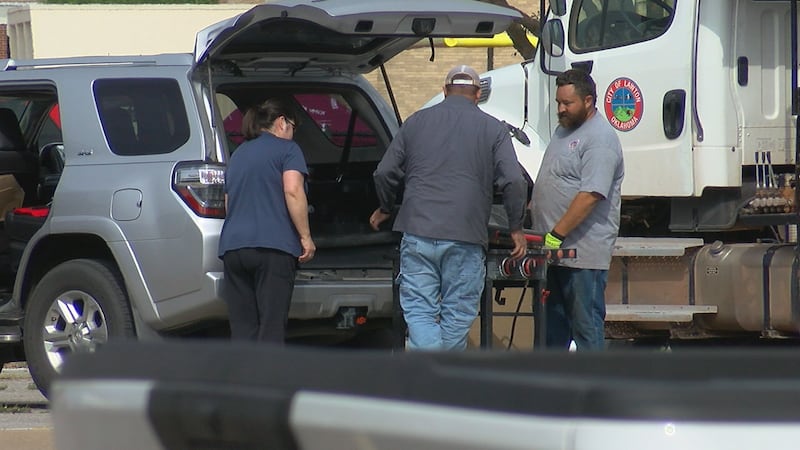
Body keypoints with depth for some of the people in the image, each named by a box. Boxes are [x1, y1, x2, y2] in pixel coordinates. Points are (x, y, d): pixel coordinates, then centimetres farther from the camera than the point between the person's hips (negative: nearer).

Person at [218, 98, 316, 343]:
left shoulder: (238, 154, 24)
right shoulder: (286, 149, 4)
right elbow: (293, 191, -10)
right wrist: (305, 237, -7)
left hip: (232, 246, 6)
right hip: (273, 246, -6)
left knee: (242, 328, 4)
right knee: (271, 327, -7)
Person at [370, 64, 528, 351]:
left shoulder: (417, 121, 11)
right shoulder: (493, 129, 4)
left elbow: (385, 173, 14)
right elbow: (513, 182, -4)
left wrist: (386, 209, 32)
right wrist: (516, 227, 9)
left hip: (418, 233, 1)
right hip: (466, 237, -1)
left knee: (419, 309, 1)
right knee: (457, 314, 9)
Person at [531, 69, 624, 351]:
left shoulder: (600, 139, -15)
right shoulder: (564, 129, 17)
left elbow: (590, 196, -23)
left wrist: (556, 235, -23)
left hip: (583, 252, -10)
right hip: (553, 251, 10)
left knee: (587, 327, -5)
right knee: (552, 325, 14)